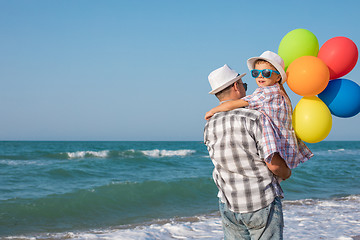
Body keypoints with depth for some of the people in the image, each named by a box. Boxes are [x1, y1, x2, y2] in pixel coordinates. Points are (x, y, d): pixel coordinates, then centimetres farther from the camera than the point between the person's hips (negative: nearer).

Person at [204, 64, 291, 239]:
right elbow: (274, 164, -17)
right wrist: (286, 173, 5)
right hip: (263, 205, -5)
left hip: (229, 206, 5)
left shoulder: (209, 128, 1)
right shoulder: (255, 118, -16)